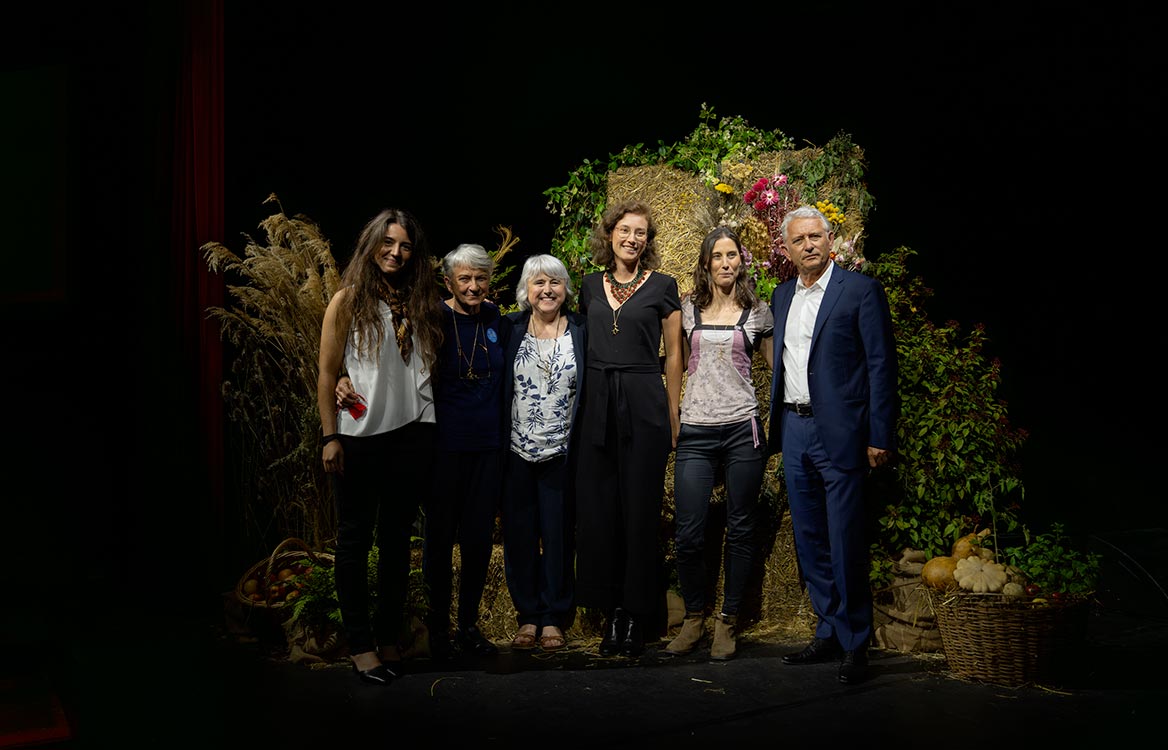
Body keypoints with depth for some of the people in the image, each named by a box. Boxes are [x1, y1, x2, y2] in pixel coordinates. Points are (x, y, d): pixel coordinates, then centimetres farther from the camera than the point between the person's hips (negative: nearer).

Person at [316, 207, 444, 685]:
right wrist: (330, 437, -7)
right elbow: (327, 374, -2)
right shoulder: (348, 300, 0)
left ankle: (389, 635, 20)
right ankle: (359, 643, 12)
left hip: (413, 433, 4)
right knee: (355, 538, 3)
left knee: (397, 536, 9)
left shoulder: (420, 304, 11)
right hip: (361, 434, -3)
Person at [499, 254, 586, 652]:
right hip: (517, 452, 1)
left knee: (558, 536, 4)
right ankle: (527, 616, 19)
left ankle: (553, 618, 16)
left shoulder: (581, 331, 3)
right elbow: (496, 387, 6)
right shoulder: (510, 329, 4)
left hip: (561, 453, -1)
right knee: (519, 535, 6)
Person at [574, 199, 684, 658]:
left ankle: (638, 614, 10)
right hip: (597, 402, 3)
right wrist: (580, 407, 9)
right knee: (599, 508, 3)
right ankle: (611, 610, 14)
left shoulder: (662, 286, 3)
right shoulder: (590, 286, 12)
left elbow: (673, 355, 3)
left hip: (643, 404, -3)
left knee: (640, 509, 0)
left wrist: (673, 419, -1)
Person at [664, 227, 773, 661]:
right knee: (688, 533, -3)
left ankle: (727, 622, 17)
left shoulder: (757, 311, 7)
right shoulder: (688, 308, 10)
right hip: (696, 432, 1)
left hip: (742, 429, -1)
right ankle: (693, 617, 17)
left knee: (740, 530, 4)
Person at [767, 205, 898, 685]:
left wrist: (880, 437, -12)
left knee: (846, 543, -5)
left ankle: (855, 644, 7)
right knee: (810, 541, 11)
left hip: (839, 432, -6)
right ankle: (828, 634, 22)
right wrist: (777, 423, 13)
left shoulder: (860, 290, -4)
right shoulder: (782, 296, 14)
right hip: (794, 430, 6)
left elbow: (881, 366, -7)